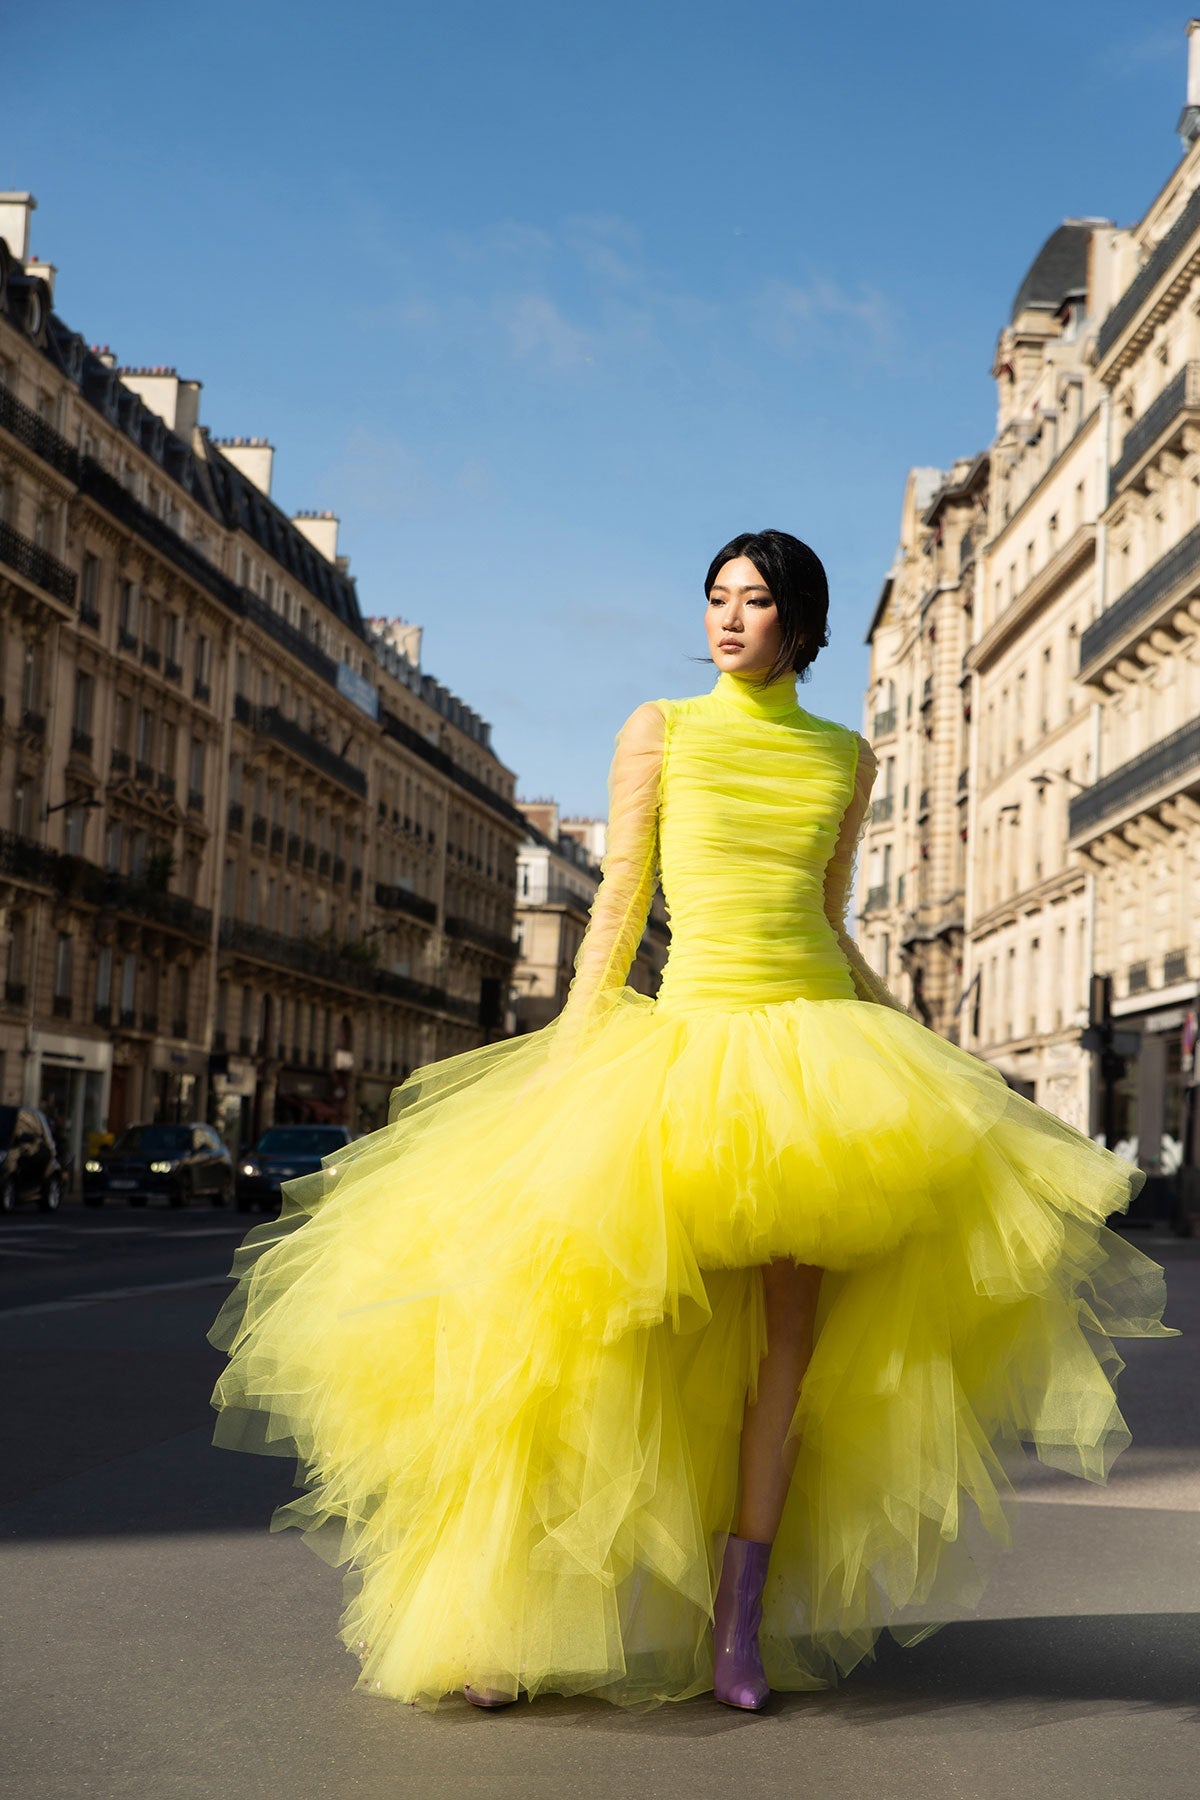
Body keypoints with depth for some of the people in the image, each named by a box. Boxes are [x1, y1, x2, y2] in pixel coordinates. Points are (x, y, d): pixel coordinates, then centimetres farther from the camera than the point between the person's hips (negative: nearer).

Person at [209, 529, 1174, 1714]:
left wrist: (912, 1052, 14)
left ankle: (741, 1620, -3)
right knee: (651, 1316, -9)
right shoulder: (660, 729, 6)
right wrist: (569, 1049, -5)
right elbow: (617, 907, 3)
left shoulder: (846, 755, 14)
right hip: (690, 1031, -3)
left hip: (820, 1034, 3)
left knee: (796, 1312, -7)